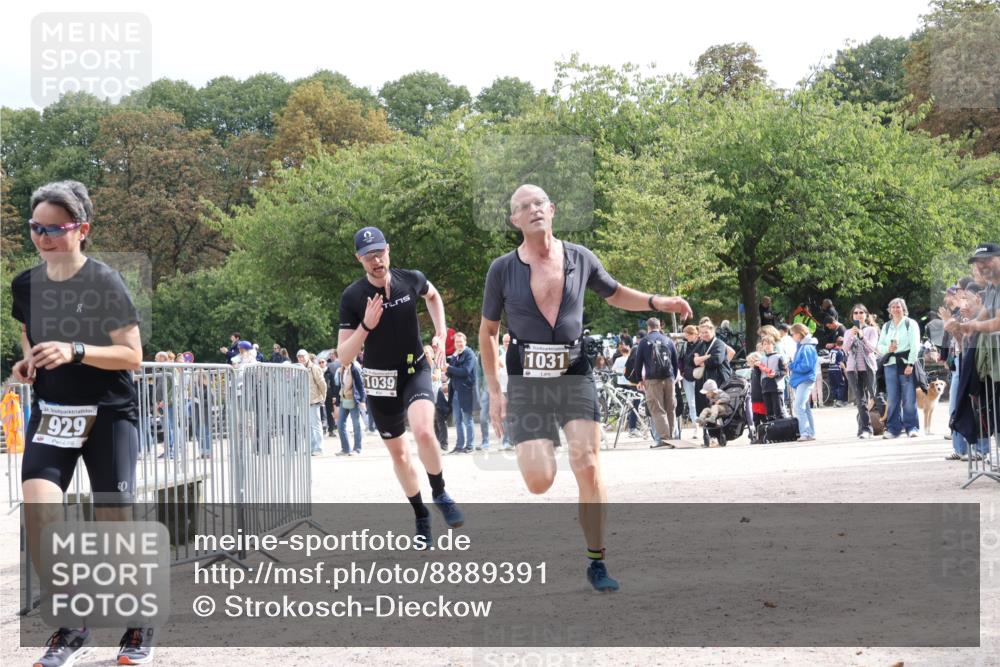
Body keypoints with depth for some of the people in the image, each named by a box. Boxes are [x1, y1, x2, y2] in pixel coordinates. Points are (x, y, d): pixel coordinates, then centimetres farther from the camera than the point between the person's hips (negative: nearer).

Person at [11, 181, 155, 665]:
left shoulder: (105, 283, -11)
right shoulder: (26, 285, 3)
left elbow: (132, 356, -12)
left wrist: (75, 351, -26)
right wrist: (27, 363, 1)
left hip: (108, 414, -3)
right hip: (51, 413, 4)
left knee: (113, 524, -2)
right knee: (37, 505, -18)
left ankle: (139, 626, 21)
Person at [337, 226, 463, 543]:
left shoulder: (412, 280, -10)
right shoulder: (352, 297, -15)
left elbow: (433, 296, 17)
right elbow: (344, 356, -15)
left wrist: (441, 333, 6)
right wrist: (366, 325, -29)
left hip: (415, 370, -1)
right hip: (380, 380, 1)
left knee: (423, 430, -28)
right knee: (398, 453, 11)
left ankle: (439, 493, -4)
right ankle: (421, 515, 31)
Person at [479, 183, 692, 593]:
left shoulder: (579, 259, 3)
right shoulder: (503, 269, -2)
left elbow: (614, 294, 21)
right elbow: (487, 332, 7)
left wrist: (656, 302, 3)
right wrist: (494, 393, 1)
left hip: (575, 376, 1)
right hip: (526, 382, -1)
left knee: (587, 467, -14)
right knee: (539, 481, -14)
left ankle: (596, 563, -2)